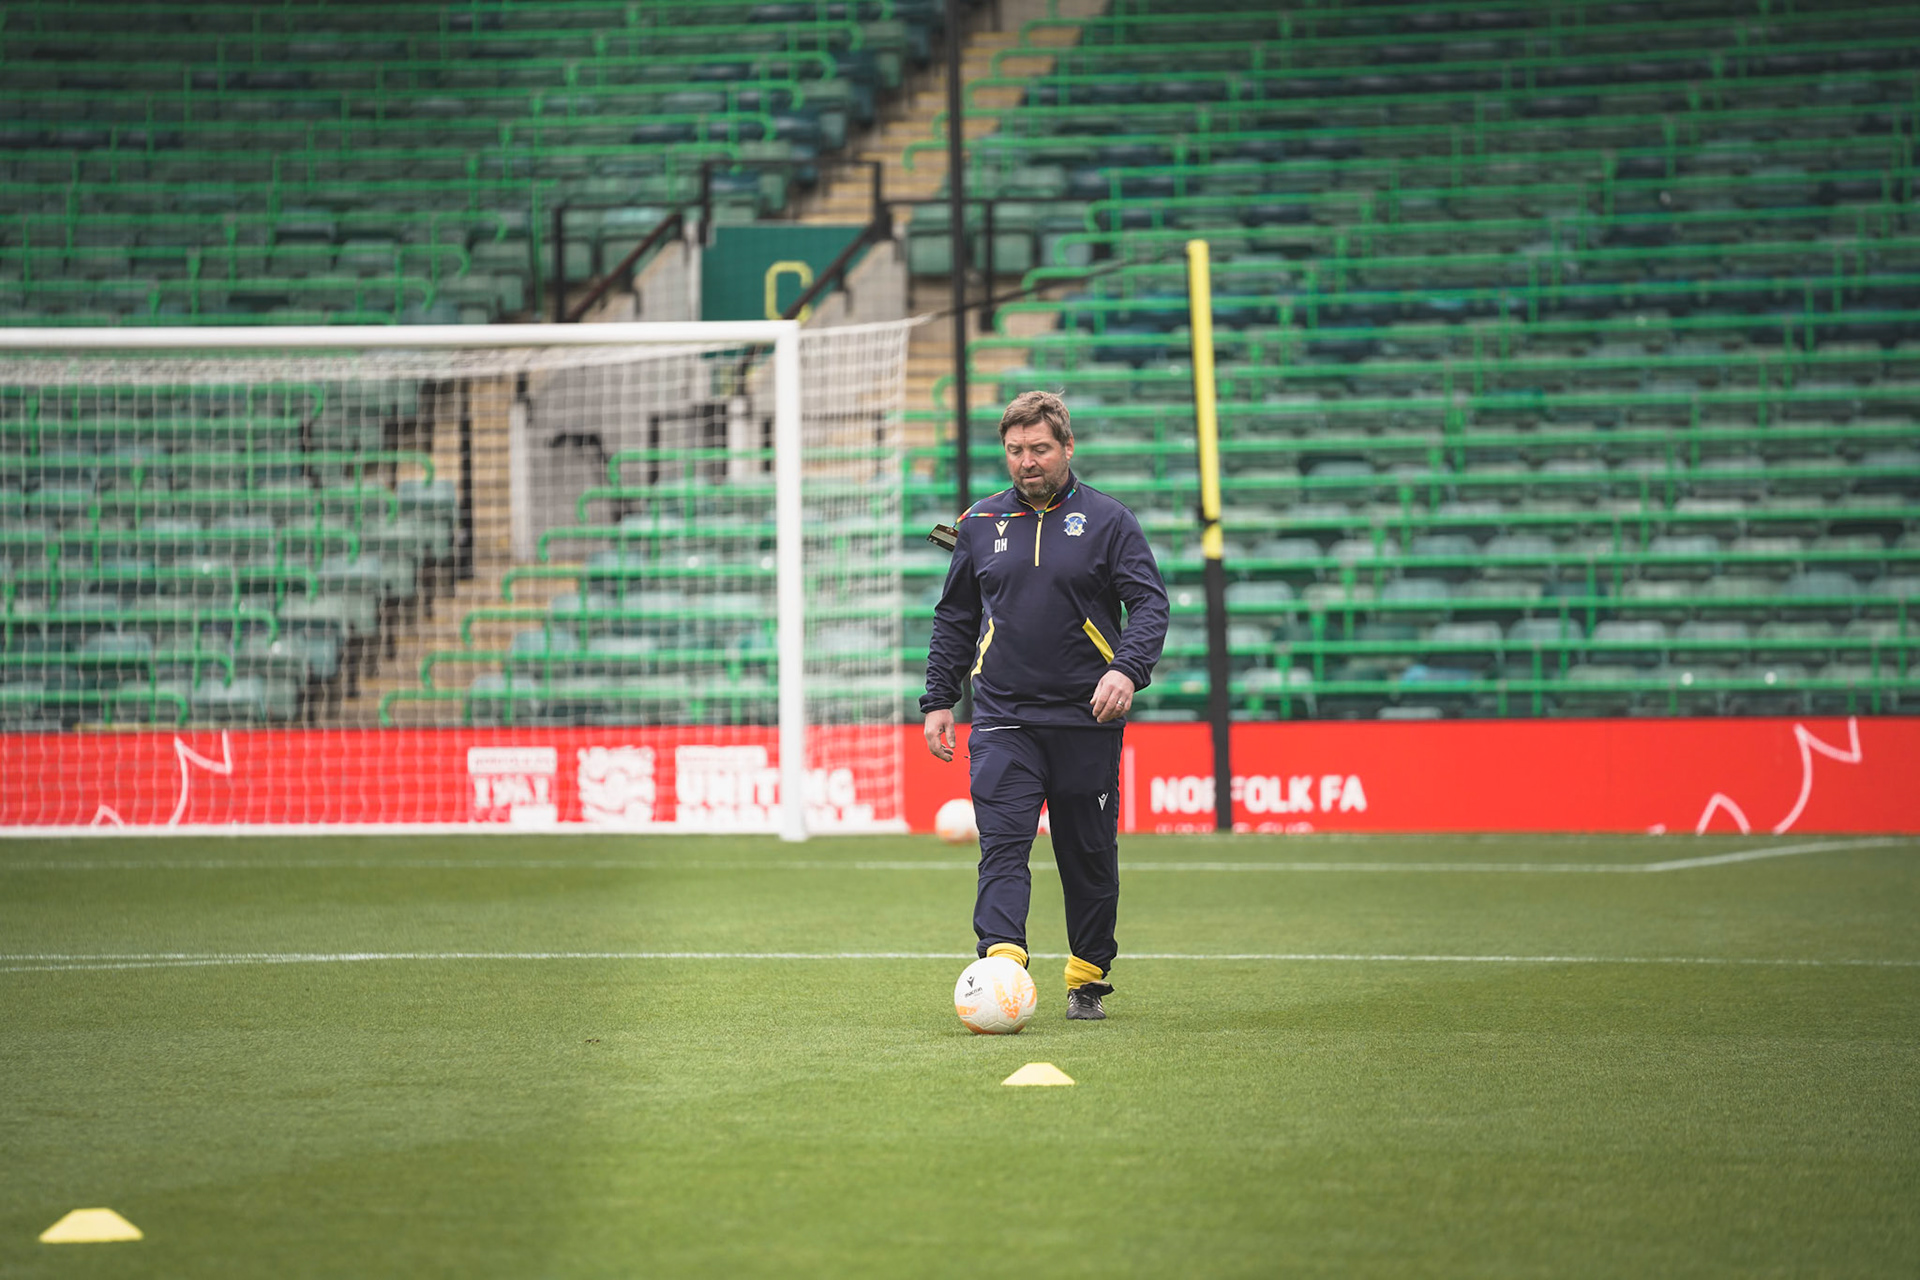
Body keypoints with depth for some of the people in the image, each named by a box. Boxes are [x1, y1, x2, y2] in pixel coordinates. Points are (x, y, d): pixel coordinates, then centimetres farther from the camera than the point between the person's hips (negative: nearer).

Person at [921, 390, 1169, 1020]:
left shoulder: (1107, 520, 2)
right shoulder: (980, 524, 10)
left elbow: (1150, 602, -5)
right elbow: (954, 618, 18)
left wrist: (1128, 669, -23)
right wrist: (938, 700, 12)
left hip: (1086, 719, -1)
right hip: (1002, 717, 1)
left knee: (1089, 856, 7)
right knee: (1002, 848, -14)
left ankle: (1089, 979, 21)